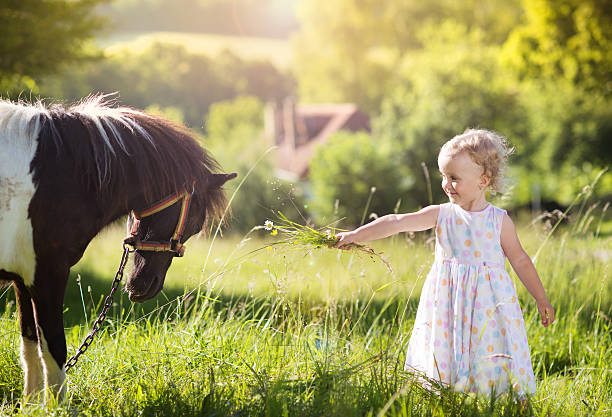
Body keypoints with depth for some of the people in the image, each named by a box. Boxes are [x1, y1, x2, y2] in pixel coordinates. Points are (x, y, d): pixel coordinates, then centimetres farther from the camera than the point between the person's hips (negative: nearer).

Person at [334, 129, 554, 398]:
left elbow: (519, 260, 7)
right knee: (444, 363, -1)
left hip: (489, 303, -2)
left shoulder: (500, 221, -1)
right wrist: (356, 235, -13)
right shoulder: (441, 215, 2)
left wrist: (541, 300, 11)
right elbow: (397, 223, -5)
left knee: (493, 365, -4)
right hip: (448, 303, 2)